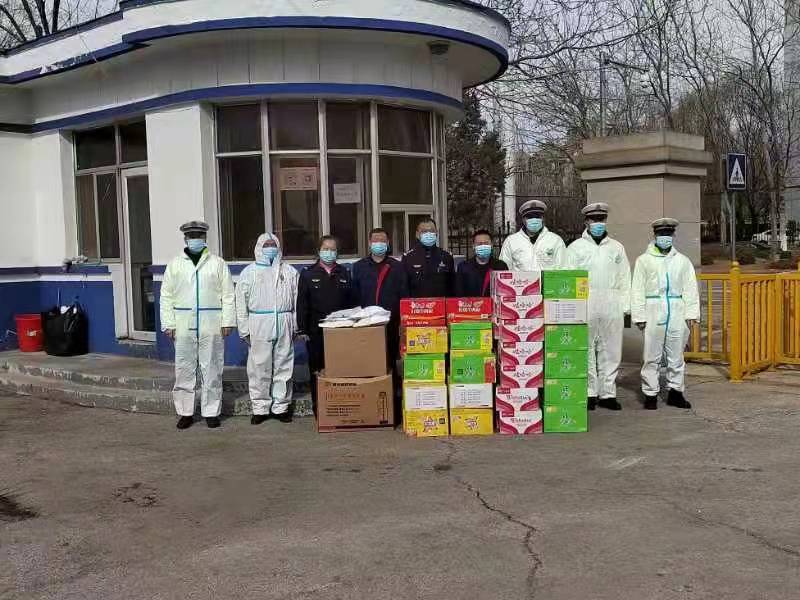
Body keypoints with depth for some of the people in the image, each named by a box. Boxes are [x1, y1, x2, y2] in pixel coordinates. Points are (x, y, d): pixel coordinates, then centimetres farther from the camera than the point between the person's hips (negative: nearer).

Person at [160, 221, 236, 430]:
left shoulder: (218, 263, 7)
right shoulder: (175, 264, 10)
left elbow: (228, 295, 4)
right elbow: (166, 296, 8)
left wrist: (227, 322, -4)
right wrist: (168, 324, 0)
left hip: (211, 326, -1)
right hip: (183, 325, 1)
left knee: (212, 370, 2)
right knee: (184, 370, 3)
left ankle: (211, 412, 11)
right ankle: (185, 412, 13)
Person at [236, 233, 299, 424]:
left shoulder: (290, 271, 11)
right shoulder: (249, 272, 7)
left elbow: (297, 300, 10)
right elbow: (241, 303, 5)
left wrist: (297, 326, 4)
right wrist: (244, 329, 0)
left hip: (284, 324, 2)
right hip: (259, 324, -1)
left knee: (283, 367, 5)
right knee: (259, 368, 0)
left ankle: (281, 406, 13)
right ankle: (260, 407, 9)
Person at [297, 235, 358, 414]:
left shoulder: (344, 273, 11)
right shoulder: (308, 274, 6)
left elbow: (352, 302, 9)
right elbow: (302, 304, 1)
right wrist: (303, 329, -5)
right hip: (317, 332, -1)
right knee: (317, 372, 3)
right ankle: (319, 409, 11)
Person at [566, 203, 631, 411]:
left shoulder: (617, 248, 17)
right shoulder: (576, 247, 9)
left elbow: (624, 280, 14)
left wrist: (625, 306, 5)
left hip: (612, 306, 3)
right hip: (585, 306, -2)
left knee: (611, 351, 3)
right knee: (586, 351, -2)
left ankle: (608, 393, 10)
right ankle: (589, 393, 5)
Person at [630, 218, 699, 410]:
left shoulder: (682, 261, 14)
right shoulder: (644, 260, 7)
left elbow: (690, 288, 11)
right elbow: (637, 290, 3)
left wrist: (691, 314, 1)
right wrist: (639, 316, -4)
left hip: (676, 313, 3)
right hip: (653, 313, -2)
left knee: (676, 355, 6)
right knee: (652, 356, -2)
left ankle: (675, 392, 16)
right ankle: (650, 394, 5)